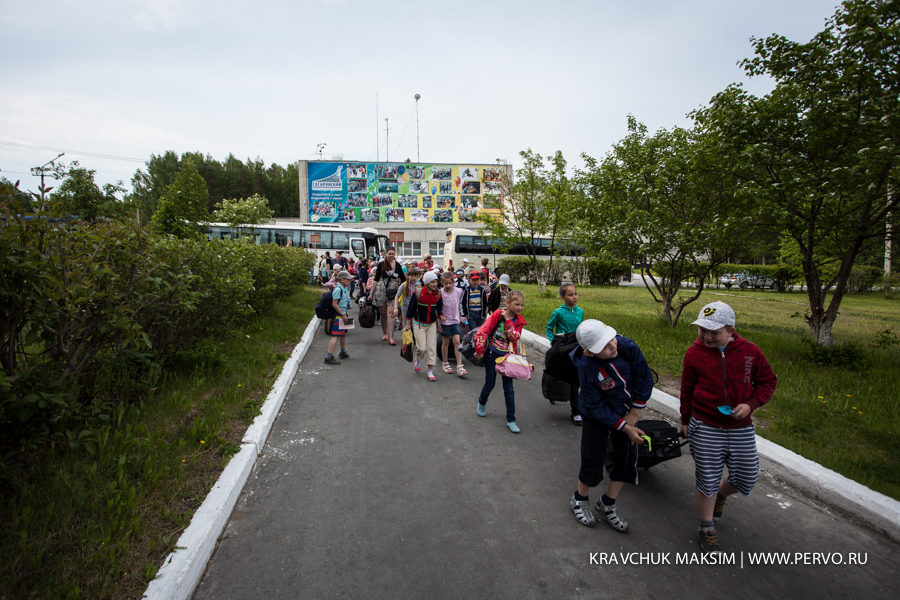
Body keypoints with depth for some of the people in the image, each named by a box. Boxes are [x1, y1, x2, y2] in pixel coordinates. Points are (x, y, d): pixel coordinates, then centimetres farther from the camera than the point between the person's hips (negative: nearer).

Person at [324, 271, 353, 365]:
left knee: (344, 334, 23)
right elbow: (334, 304, -22)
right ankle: (329, 357, -14)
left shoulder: (344, 289, 13)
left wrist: (347, 304, 14)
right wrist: (343, 315, -20)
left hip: (343, 315, 10)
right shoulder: (338, 289, -18)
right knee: (336, 336, -13)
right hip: (338, 316, -10)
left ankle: (343, 352, 42)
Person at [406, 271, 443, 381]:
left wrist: (438, 321, 13)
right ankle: (417, 361, 28)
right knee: (422, 348, -7)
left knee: (432, 348, 0)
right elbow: (411, 308, -5)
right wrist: (408, 323, -2)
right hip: (419, 324, -3)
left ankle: (430, 372, 10)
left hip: (432, 324, 3)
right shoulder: (418, 293, -12)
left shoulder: (438, 294, -2)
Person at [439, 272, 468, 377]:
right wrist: (440, 315, -14)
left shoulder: (458, 291, -4)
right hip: (445, 321, -2)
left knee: (457, 342, -4)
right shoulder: (440, 293, -12)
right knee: (445, 342, 9)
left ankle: (459, 366, -3)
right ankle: (445, 363, 25)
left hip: (455, 320, 2)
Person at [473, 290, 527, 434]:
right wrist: (479, 351, -17)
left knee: (509, 389, 2)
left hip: (507, 356, 2)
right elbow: (482, 331, -16)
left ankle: (511, 420, 11)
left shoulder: (519, 320, 0)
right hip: (492, 354, -2)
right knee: (490, 384, 11)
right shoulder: (498, 314, -12)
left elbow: (514, 337, -16)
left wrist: (508, 321, -18)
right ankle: (481, 403, 43)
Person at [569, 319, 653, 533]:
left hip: (627, 412, 4)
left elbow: (645, 380, -12)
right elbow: (596, 409, -22)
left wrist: (633, 415, -9)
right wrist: (625, 428, -19)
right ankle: (580, 500, 28)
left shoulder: (628, 347, -27)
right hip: (598, 416, -4)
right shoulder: (587, 370, -34)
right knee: (593, 459, -1)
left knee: (627, 459, 7)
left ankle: (607, 505, 27)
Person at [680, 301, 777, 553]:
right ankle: (706, 530, 27)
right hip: (704, 427, -1)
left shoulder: (750, 351, -7)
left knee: (746, 477, 9)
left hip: (740, 427, 2)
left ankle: (720, 495, 45)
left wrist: (751, 404, -10)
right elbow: (687, 389, 4)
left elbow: (768, 381, 7)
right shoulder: (695, 353, -8)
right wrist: (685, 420, 12)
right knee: (707, 478, 6)